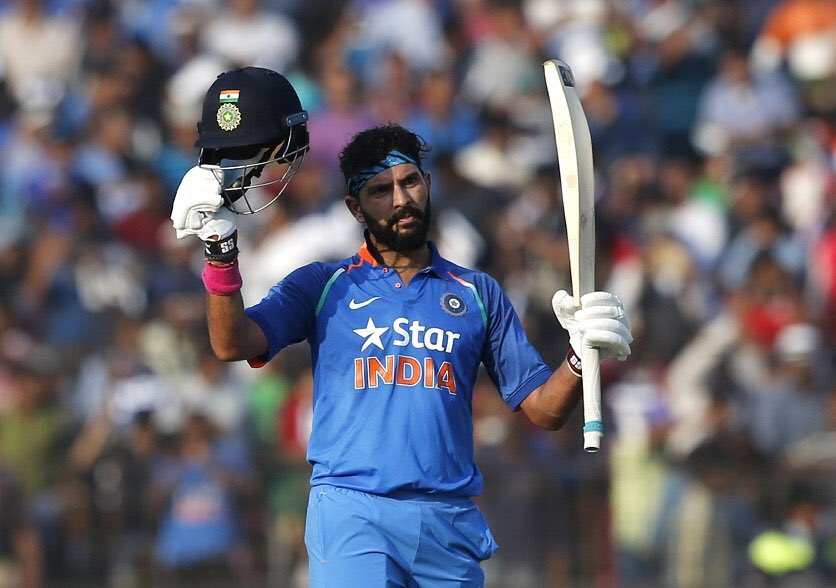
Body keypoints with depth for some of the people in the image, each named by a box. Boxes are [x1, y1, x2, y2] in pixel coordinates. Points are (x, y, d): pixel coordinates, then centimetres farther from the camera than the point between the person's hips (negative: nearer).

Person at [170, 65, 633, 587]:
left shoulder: (479, 293, 17)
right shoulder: (322, 286, 12)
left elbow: (543, 410, 13)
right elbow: (233, 344, -3)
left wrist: (582, 356, -7)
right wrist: (221, 247, -15)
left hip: (451, 524, 2)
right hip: (352, 517, -2)